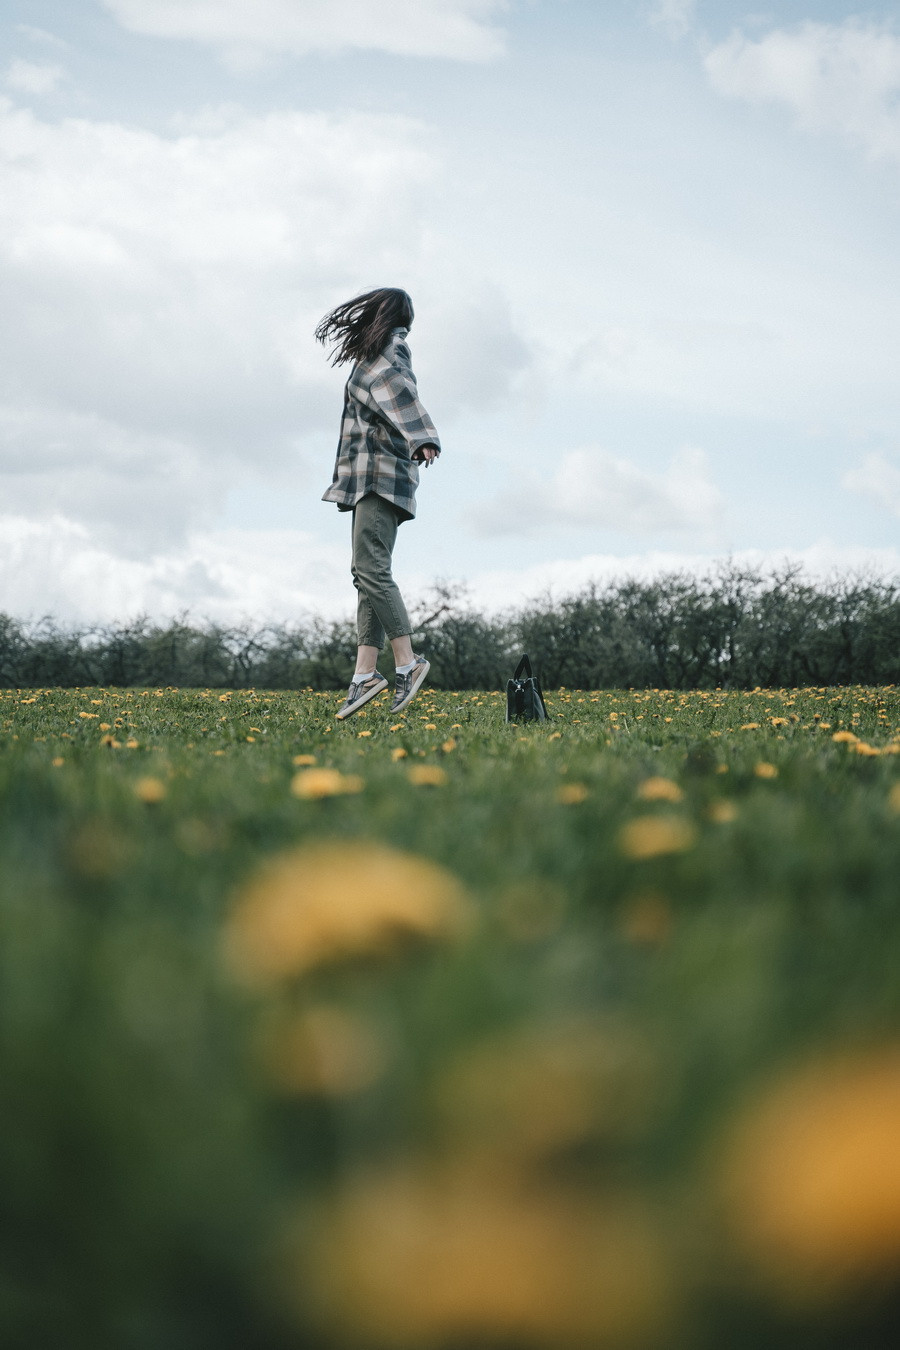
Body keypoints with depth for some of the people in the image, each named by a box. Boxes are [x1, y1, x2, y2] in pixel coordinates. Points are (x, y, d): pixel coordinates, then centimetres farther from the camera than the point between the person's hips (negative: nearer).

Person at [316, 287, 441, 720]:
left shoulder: (386, 355, -5)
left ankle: (407, 662, -18)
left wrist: (422, 439, -40)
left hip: (380, 478, -10)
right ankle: (365, 673, -2)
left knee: (370, 569, -17)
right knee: (368, 572, 2)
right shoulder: (391, 357, 22)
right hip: (373, 483, 10)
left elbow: (400, 394, -24)